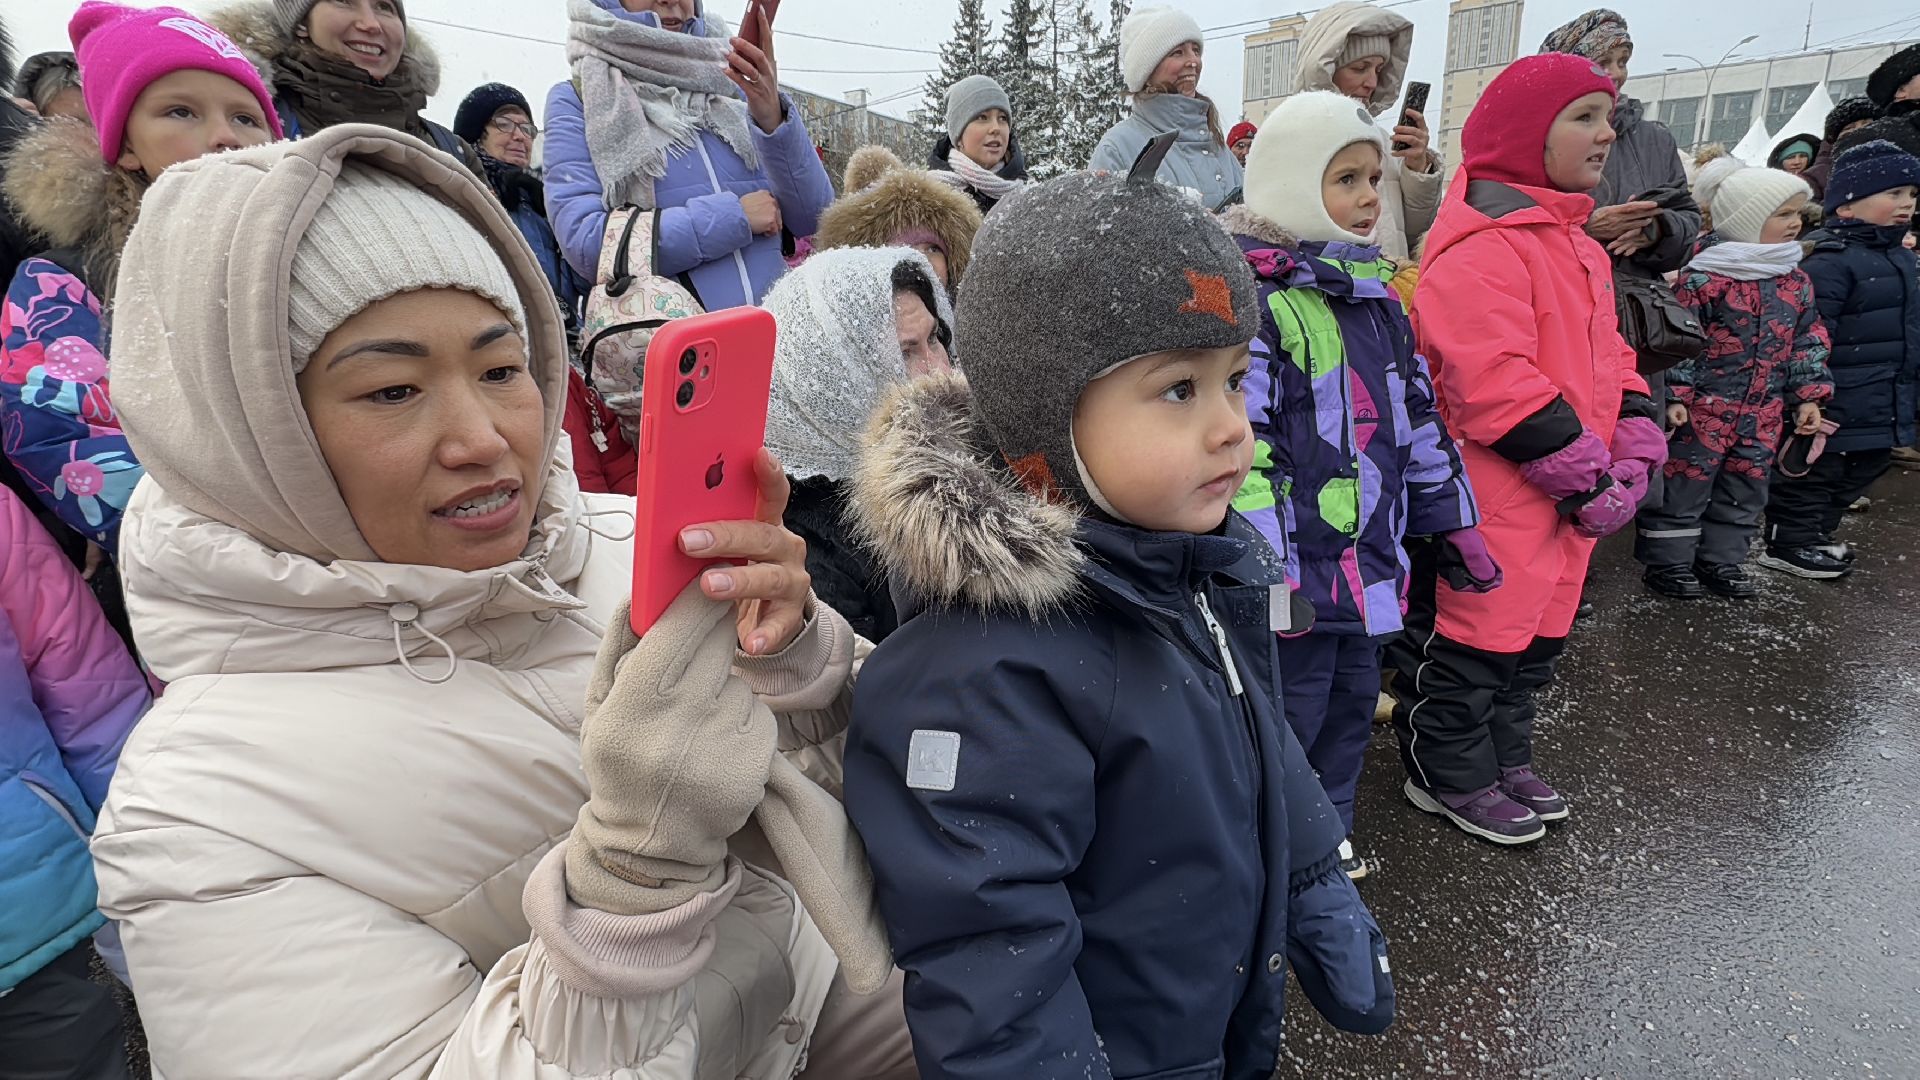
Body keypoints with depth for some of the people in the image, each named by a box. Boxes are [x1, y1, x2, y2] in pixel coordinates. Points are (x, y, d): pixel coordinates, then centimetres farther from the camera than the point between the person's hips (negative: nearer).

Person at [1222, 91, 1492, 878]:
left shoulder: (1374, 294, 13)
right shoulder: (1250, 296, -15)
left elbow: (1417, 415, 18)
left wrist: (1455, 524, 18)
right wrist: (1267, 569, -24)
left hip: (1372, 559, 9)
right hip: (1300, 570, -8)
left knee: (1353, 702, 21)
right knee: (1287, 717, 5)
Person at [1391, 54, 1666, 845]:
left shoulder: (1573, 241, 16)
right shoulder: (1479, 247, -18)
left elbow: (1606, 355, 19)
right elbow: (1494, 386, -25)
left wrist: (1635, 445, 4)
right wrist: (1587, 477, -19)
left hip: (1571, 495, 10)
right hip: (1489, 499, -10)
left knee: (1536, 633, 20)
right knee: (1469, 636, 4)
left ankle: (1504, 757, 38)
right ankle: (1450, 775, 23)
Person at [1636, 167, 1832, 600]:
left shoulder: (1797, 281, 11)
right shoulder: (1704, 277, -12)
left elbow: (1810, 340, 16)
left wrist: (1808, 396, 12)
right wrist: (1675, 395, -16)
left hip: (1764, 414, 7)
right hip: (1704, 406, -7)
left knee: (1746, 488, 13)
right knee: (1685, 484, 0)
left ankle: (1721, 560, 26)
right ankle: (1667, 561, 11)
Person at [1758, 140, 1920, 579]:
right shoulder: (1829, 259, -19)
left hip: (1883, 412, 10)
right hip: (1838, 410, -10)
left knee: (1854, 476, 19)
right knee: (1814, 473, 1)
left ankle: (1814, 535, 32)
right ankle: (1788, 544, 13)